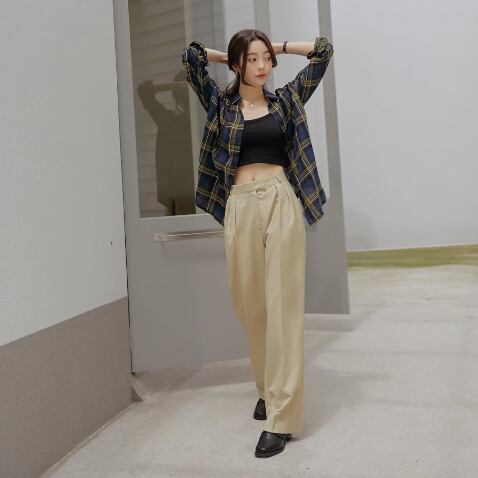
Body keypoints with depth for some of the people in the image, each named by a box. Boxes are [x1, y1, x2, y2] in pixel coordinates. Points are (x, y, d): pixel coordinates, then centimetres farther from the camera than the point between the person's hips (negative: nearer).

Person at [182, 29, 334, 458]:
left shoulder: (286, 99, 14)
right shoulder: (220, 103, 12)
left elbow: (324, 50, 16)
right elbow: (192, 54, 5)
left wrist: (279, 47, 21)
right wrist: (229, 56, 20)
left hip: (281, 202, -1)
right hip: (240, 206, 1)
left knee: (282, 302, -5)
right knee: (250, 303, 6)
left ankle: (283, 415, -2)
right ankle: (268, 387, 28)